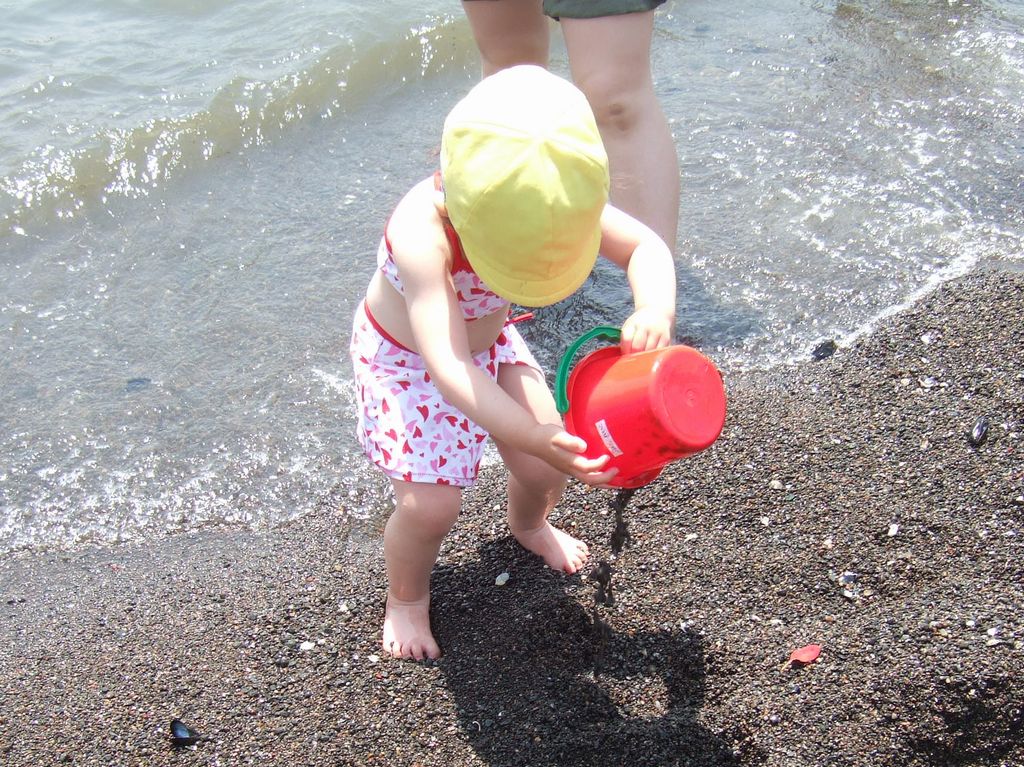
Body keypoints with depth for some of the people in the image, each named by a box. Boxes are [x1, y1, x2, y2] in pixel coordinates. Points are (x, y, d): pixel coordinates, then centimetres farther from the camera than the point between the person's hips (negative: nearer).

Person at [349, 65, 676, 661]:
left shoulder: (548, 198, -27)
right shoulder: (422, 233, -43)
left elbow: (646, 247, -21)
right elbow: (449, 368, -50)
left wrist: (655, 309, -44)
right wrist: (533, 436, -62)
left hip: (490, 342, 5)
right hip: (406, 359, -4)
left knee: (547, 467, 2)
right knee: (430, 504, -11)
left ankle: (528, 524, 41)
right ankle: (406, 597, 24)